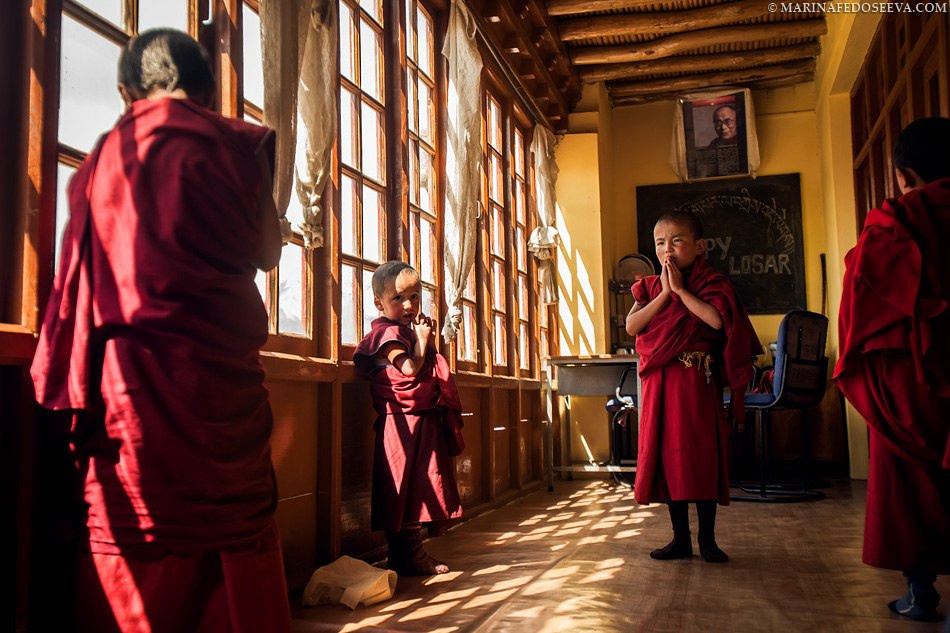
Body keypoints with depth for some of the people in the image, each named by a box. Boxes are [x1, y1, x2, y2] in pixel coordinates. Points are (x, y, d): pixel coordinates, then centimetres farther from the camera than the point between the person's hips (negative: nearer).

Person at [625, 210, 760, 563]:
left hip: (696, 380, -3)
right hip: (659, 381, 4)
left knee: (701, 455, -1)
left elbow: (717, 319, -19)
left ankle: (707, 538, 12)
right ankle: (680, 538, 17)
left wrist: (681, 289, -13)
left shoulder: (711, 284, 1)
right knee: (667, 454, 6)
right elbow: (632, 326, -4)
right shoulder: (651, 287, 11)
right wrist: (664, 293, -9)